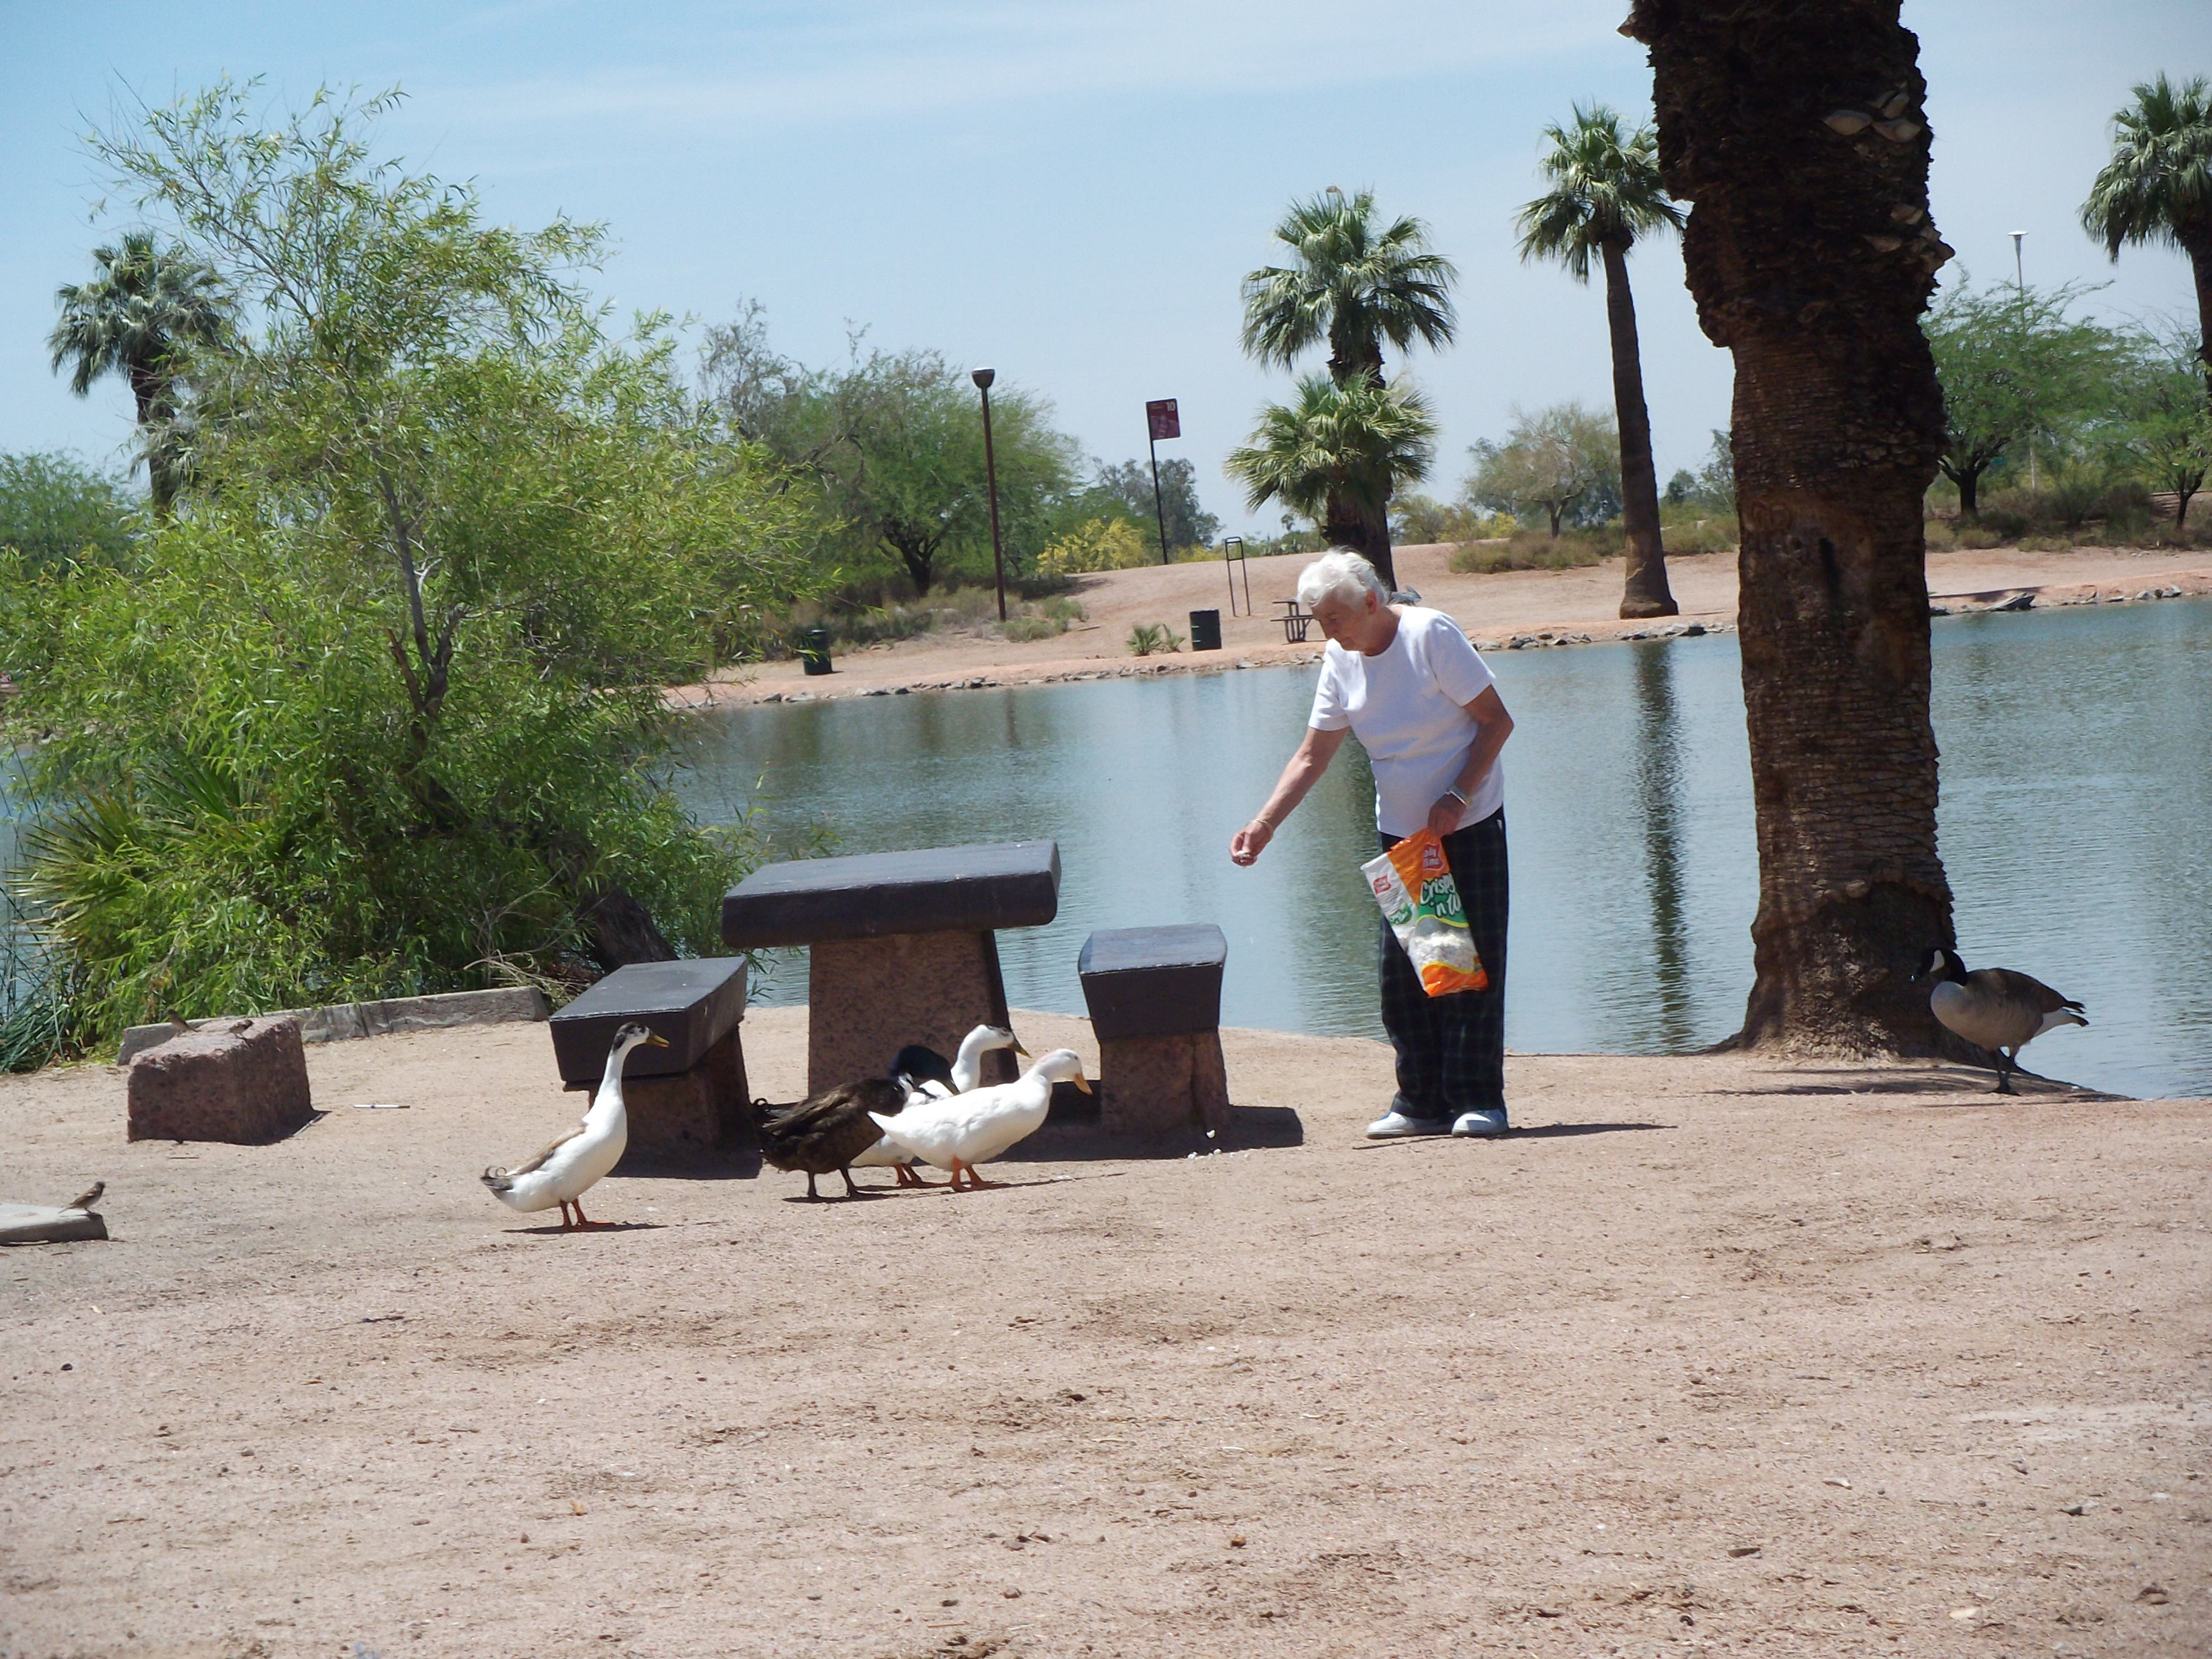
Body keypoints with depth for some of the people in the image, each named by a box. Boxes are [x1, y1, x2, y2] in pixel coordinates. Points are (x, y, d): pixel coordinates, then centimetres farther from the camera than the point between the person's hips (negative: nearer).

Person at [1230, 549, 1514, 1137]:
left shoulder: (1431, 635, -16)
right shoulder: (1341, 661, 1)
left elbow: (1497, 721, -13)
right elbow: (1311, 756, 6)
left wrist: (1457, 799, -20)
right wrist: (1265, 823, -6)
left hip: (1469, 825, -6)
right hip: (1401, 832, 6)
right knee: (1402, 971, 3)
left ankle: (1479, 1100, -1)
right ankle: (1423, 1101, 10)